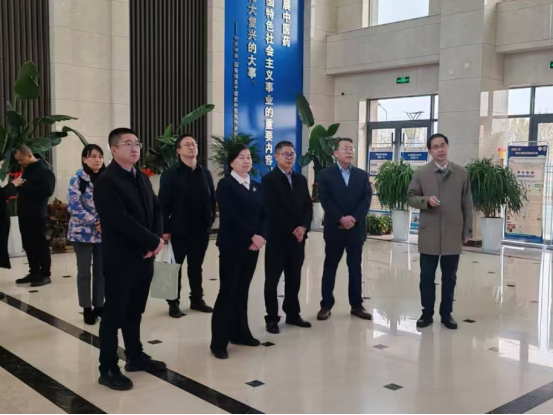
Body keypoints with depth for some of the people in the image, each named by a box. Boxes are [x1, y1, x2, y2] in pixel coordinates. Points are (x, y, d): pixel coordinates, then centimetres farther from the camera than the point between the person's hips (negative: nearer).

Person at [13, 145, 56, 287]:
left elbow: (47, 191, -22)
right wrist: (18, 185, 0)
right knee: (28, 245, 12)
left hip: (37, 215, -9)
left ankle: (45, 275, 4)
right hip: (25, 214, 9)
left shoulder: (44, 170, -11)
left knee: (40, 245, -3)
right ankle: (34, 273, 21)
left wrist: (25, 186, -21)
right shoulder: (27, 170, 16)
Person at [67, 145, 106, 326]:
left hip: (104, 232, 4)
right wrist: (95, 222, -16)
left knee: (102, 271, 9)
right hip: (83, 231, -4)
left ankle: (99, 305, 20)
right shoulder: (77, 179, -7)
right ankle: (87, 308, 14)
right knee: (84, 271, 4)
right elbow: (74, 206, -14)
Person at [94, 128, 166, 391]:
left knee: (134, 311, 18)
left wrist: (157, 238, -7)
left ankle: (135, 357, 31)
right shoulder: (106, 181, -13)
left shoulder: (142, 178, 13)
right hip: (120, 259, -7)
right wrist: (153, 241, -17)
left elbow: (156, 209, 12)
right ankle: (108, 369, 13)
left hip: (144, 256, 7)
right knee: (114, 314, 2)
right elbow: (120, 220, -22)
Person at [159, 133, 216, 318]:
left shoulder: (205, 173, 8)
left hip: (201, 229, 4)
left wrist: (211, 221, 3)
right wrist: (165, 228, -12)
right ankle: (173, 303, 15)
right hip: (179, 229, -4)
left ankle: (197, 299, 25)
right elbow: (164, 203, -8)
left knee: (196, 266, 14)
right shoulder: (171, 174, -5)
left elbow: (212, 200, 11)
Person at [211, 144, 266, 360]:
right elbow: (231, 216, -15)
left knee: (243, 290, 12)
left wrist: (261, 237, -8)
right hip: (232, 245, -6)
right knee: (228, 291, -5)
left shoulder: (257, 187, 14)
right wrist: (252, 236, -17)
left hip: (253, 245, 6)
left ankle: (240, 332, 22)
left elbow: (263, 215, 8)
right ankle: (219, 342, 1)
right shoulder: (225, 185, -6)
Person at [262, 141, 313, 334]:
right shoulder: (269, 180, -6)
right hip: (277, 237, -5)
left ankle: (292, 314, 23)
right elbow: (272, 210, -13)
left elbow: (308, 206, 10)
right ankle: (272, 318, 11)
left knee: (294, 278, 11)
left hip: (298, 237, 6)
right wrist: (292, 231, -13)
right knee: (272, 279, 3)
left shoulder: (301, 180, 14)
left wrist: (303, 227, -7)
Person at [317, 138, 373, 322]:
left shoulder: (362, 175, 9)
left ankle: (356, 305, 17)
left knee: (355, 268, 8)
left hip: (356, 229, 2)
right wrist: (341, 218, -18)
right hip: (334, 229, -2)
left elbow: (366, 200, -1)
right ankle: (326, 305, 12)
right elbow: (325, 200, -9)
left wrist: (353, 218, -15)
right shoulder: (326, 174, 1)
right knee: (330, 268, 4)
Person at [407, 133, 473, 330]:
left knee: (449, 277, 9)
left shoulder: (462, 173, 4)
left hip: (453, 235, 1)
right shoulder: (421, 173, 1)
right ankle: (427, 313, 19)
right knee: (427, 276, 6)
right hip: (429, 235, -1)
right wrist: (426, 200, -18)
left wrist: (467, 230, 4)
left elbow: (467, 204, 6)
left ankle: (446, 314, 22)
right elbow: (411, 198, 3)